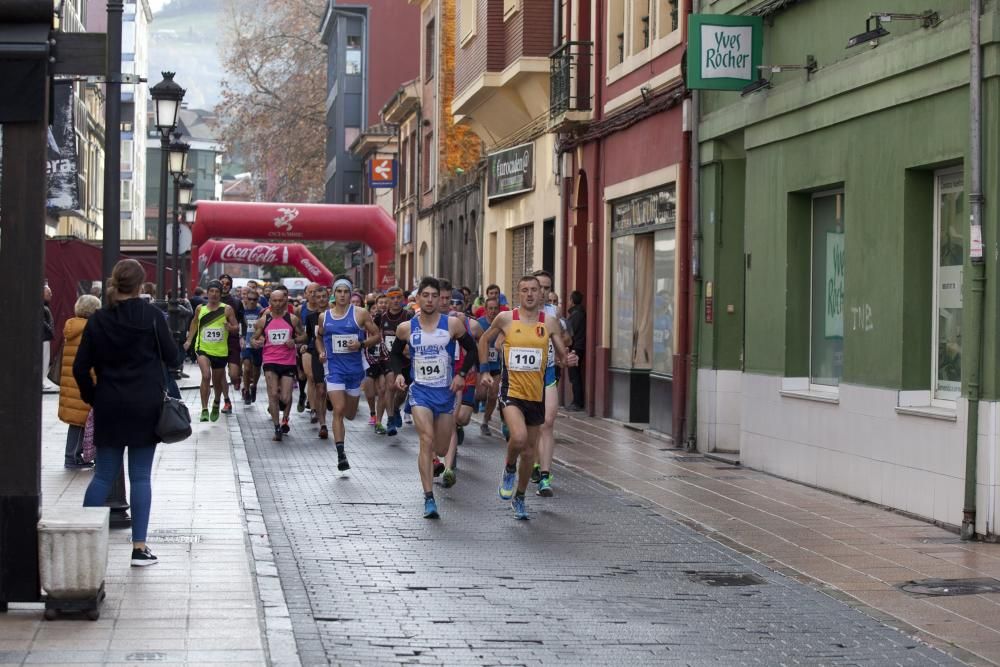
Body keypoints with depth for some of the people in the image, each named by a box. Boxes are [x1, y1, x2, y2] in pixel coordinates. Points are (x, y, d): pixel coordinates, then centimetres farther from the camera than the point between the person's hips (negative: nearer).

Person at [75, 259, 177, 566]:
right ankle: (139, 547, 4)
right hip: (146, 405, -2)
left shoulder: (98, 319, 0)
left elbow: (81, 367, 0)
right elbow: (170, 354, -3)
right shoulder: (151, 315, -8)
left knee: (104, 474, 11)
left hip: (110, 407, 2)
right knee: (141, 476, 4)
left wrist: (92, 397, 13)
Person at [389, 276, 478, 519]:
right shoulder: (406, 328, -2)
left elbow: (472, 349, 5)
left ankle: (433, 462, 48)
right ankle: (429, 499, -20)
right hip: (420, 390, -1)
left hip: (446, 391, 1)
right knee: (426, 441, -20)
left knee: (441, 450, 9)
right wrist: (398, 373, -3)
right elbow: (395, 353, 15)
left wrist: (462, 374, -7)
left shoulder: (452, 324, -6)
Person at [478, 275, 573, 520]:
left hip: (536, 393, 3)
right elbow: (484, 340, 14)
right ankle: (509, 469, 5)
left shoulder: (549, 323, 1)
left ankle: (519, 497, 32)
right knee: (519, 437, -28)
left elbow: (562, 357, 6)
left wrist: (568, 360, -17)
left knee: (529, 451, 11)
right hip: (511, 390, -3)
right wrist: (484, 370, 8)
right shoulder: (505, 319, -3)